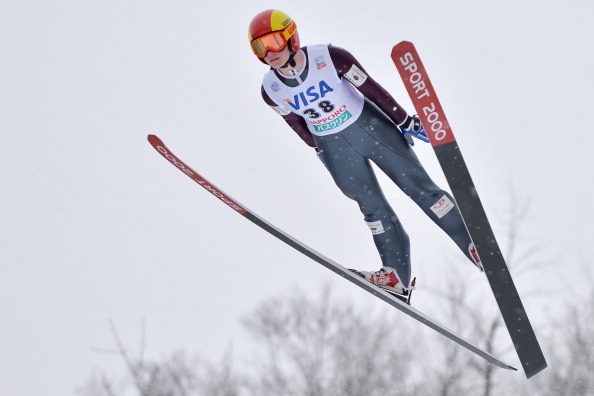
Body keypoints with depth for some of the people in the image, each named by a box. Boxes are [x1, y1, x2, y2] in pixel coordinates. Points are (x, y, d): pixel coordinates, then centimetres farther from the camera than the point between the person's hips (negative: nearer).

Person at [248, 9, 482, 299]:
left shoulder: (328, 57, -24)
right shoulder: (271, 90, -14)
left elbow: (372, 89, -14)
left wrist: (405, 121, -7)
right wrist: (318, 149, 18)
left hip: (370, 127, -2)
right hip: (335, 149, 2)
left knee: (418, 186, 0)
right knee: (372, 207, 8)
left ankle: (475, 245, 6)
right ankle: (397, 274, 18)